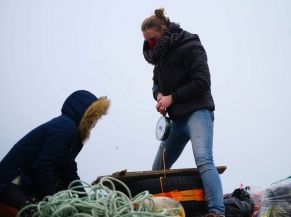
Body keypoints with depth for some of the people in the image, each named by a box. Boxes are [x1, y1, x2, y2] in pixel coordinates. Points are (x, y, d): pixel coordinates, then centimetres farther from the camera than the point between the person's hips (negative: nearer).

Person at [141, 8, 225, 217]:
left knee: (203, 160, -28)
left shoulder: (190, 47, -10)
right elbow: (157, 82, 23)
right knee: (158, 169, 10)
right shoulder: (161, 54, 15)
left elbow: (202, 83, -16)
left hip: (197, 112, -9)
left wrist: (172, 97, -13)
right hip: (177, 118, 9)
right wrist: (159, 95, -1)